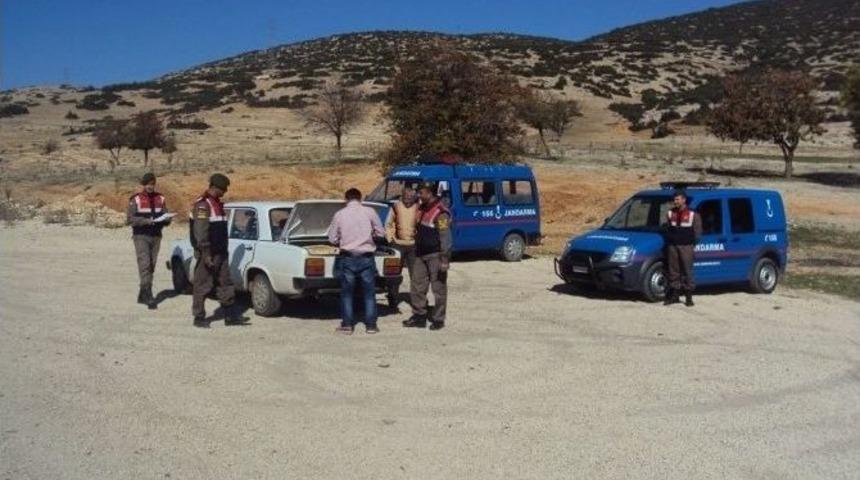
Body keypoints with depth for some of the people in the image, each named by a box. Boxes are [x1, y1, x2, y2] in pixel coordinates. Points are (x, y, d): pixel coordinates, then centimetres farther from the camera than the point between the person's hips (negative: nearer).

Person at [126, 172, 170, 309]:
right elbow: (129, 219, -9)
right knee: (145, 265, -14)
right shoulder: (135, 200, -2)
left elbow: (167, 217, 11)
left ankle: (142, 296, 18)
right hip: (141, 236, -5)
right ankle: (149, 297, -17)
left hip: (156, 236, 5)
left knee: (151, 267, 7)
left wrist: (164, 219, -13)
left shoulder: (160, 199, 11)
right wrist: (146, 221, -22)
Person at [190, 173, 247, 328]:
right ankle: (199, 318, 8)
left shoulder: (218, 203, 15)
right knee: (202, 285, 0)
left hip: (221, 252, 9)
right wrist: (206, 254, -23)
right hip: (208, 253, -9)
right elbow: (200, 232, -20)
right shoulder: (202, 205, -14)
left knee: (225, 283, 10)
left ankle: (231, 315, 14)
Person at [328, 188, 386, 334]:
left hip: (347, 258, 0)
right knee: (369, 293, 9)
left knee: (347, 292, 10)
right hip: (367, 257, 0)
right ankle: (371, 325, 11)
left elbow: (332, 238, 2)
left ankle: (347, 325, 11)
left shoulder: (340, 214, -2)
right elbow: (381, 232, 2)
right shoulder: (370, 212, -3)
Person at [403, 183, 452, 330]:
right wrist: (416, 251, 21)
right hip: (421, 254, 9)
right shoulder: (422, 209, 13)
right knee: (417, 286, 10)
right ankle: (419, 316, 19)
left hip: (435, 256, -9)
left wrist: (444, 260, -22)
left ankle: (438, 319, 8)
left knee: (438, 288, 0)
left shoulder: (440, 212, -16)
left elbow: (445, 238, -19)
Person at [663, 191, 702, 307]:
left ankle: (689, 297, 4)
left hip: (686, 247, -4)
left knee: (687, 271, -3)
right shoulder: (670, 213, 11)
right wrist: (670, 240, 4)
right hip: (672, 246, 4)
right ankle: (674, 295, 14)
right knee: (673, 271, 6)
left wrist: (691, 243, -2)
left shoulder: (692, 214, 0)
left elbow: (697, 232, 2)